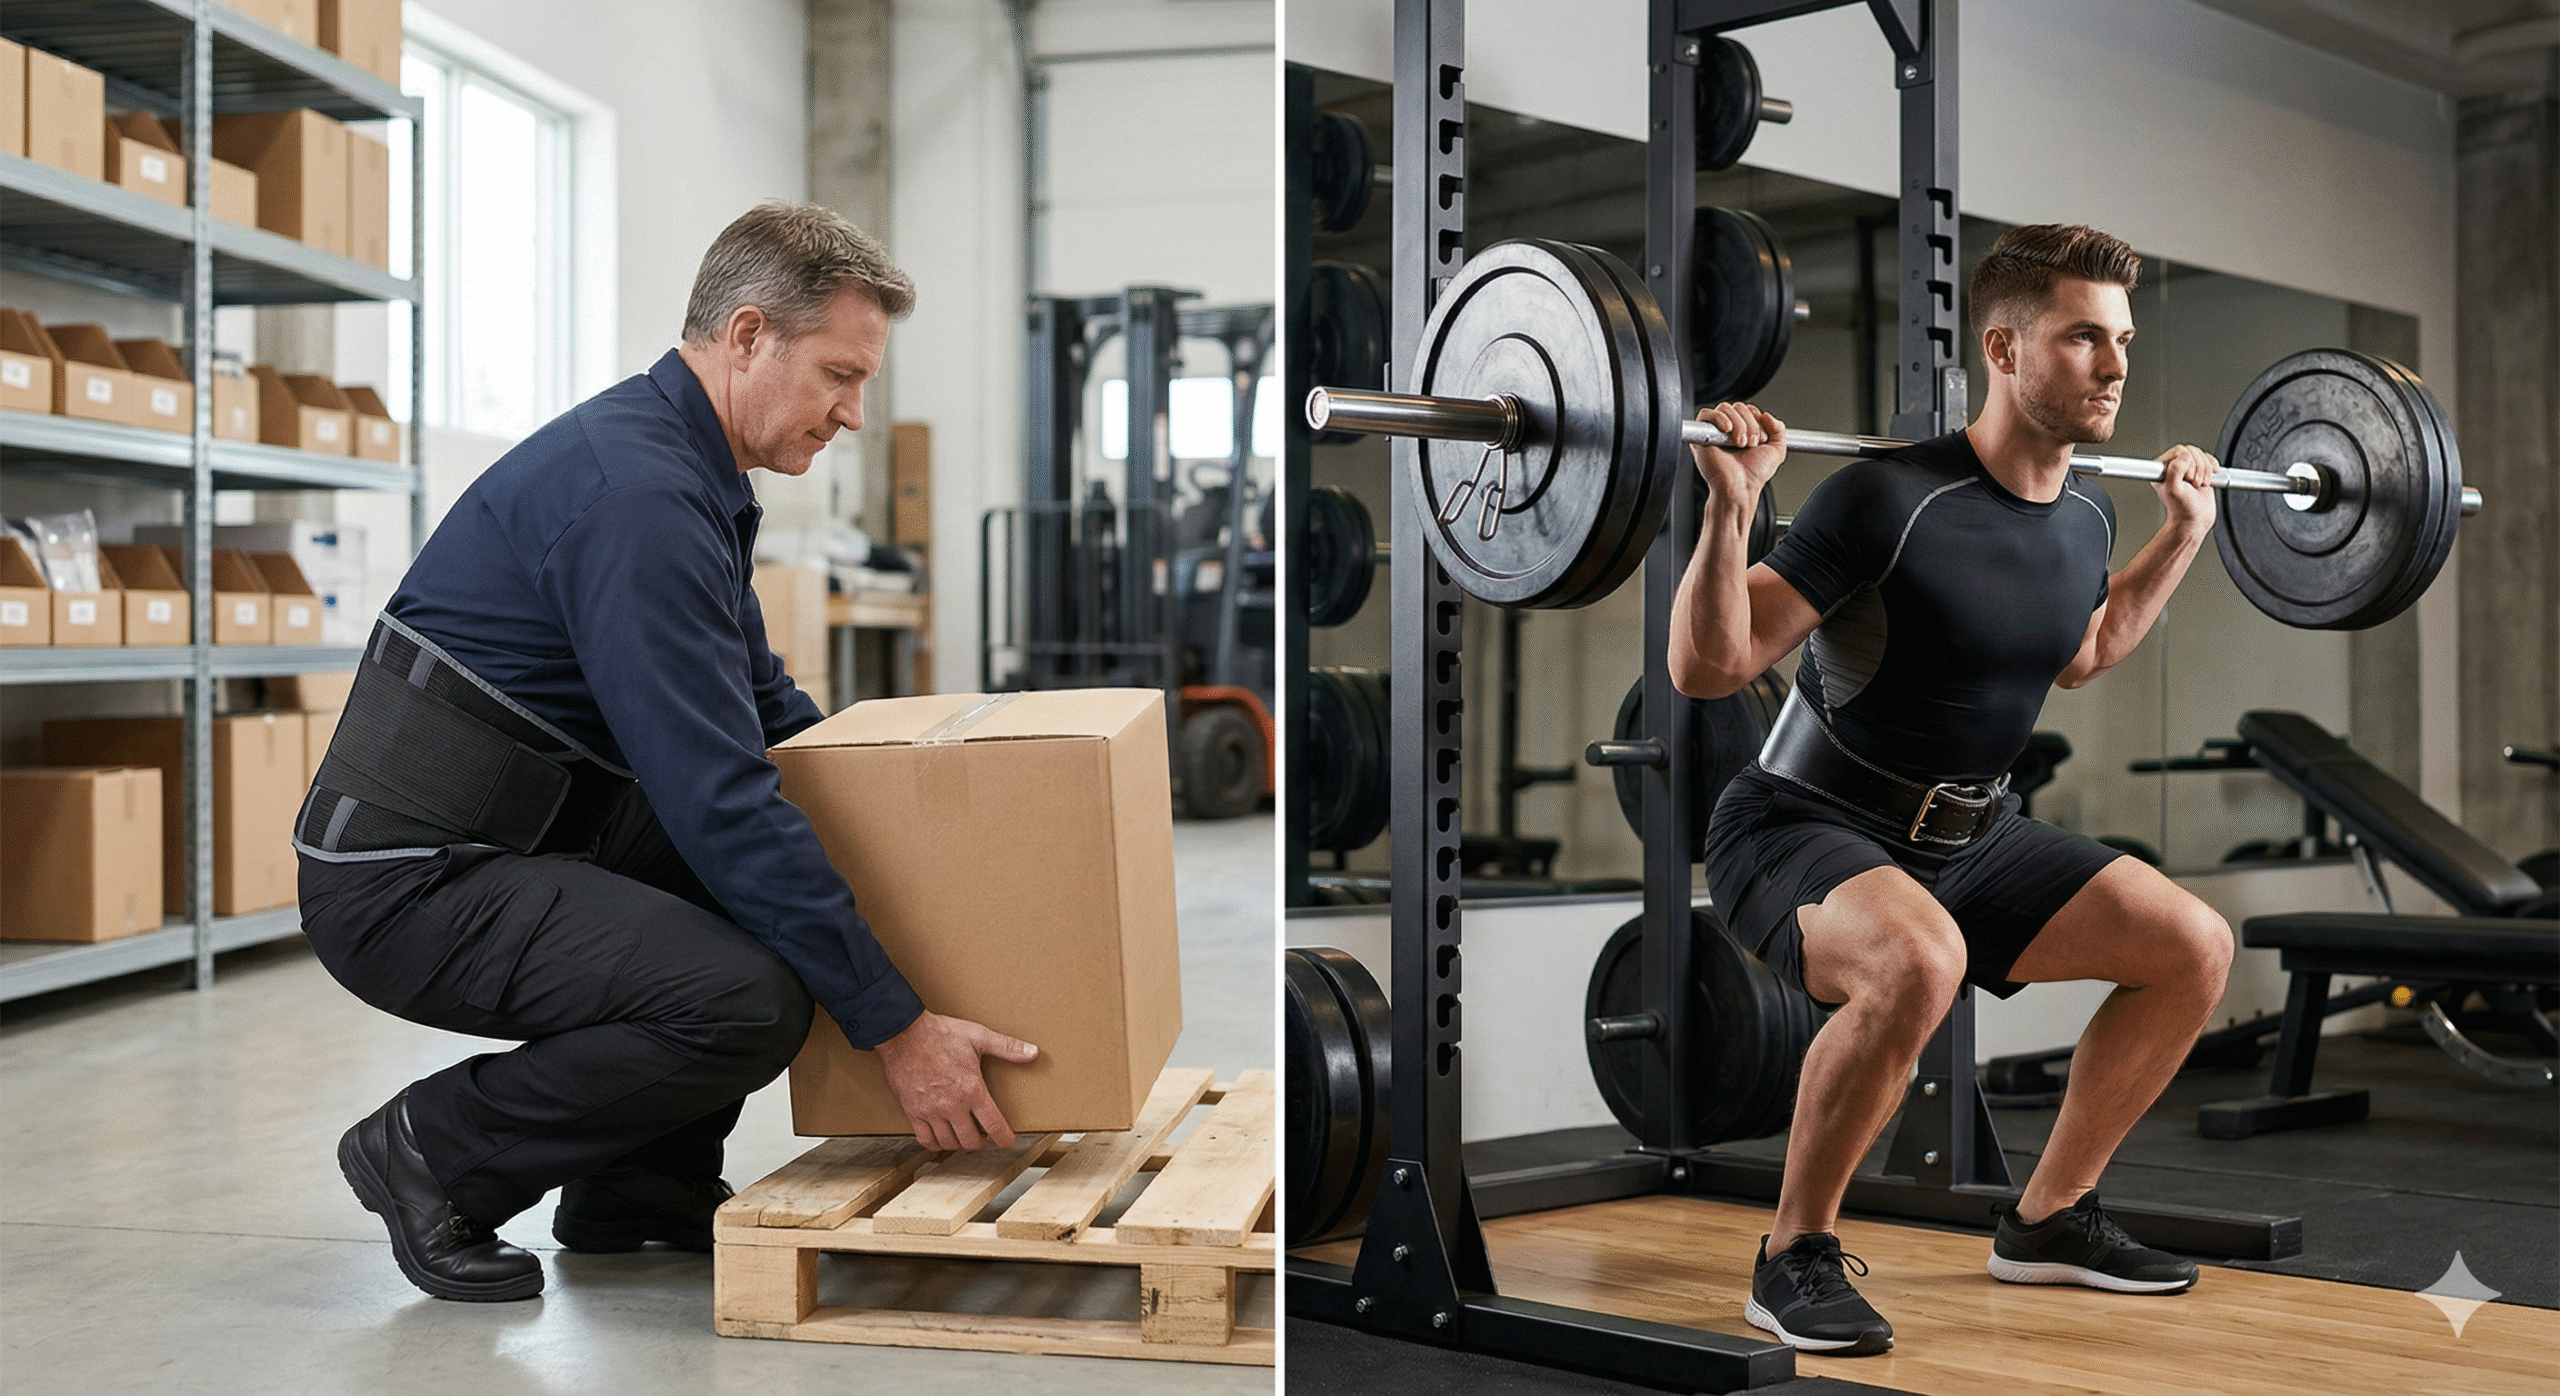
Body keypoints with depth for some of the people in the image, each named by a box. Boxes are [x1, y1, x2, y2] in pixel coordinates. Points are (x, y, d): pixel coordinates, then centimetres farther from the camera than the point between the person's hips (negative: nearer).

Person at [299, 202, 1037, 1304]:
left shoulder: (684, 469, 11)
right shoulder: (633, 493, -22)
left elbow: (761, 702, 25)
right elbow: (719, 803, -26)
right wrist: (895, 1026, -23)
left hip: (508, 839, 10)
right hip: (409, 882, -10)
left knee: (800, 871, 13)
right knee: (753, 998, -27)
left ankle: (642, 1183, 16)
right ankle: (434, 1152, -4)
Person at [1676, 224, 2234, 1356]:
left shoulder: (2084, 517, 1)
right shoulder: (1892, 500, -23)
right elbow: (1705, 669, -23)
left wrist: (2184, 532, 20)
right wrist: (1730, 501, -35)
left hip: (1966, 834, 8)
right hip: (1804, 830, -8)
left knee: (2193, 946, -1)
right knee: (1915, 963, -38)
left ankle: (2048, 1219, 15)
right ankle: (1795, 1255, -17)